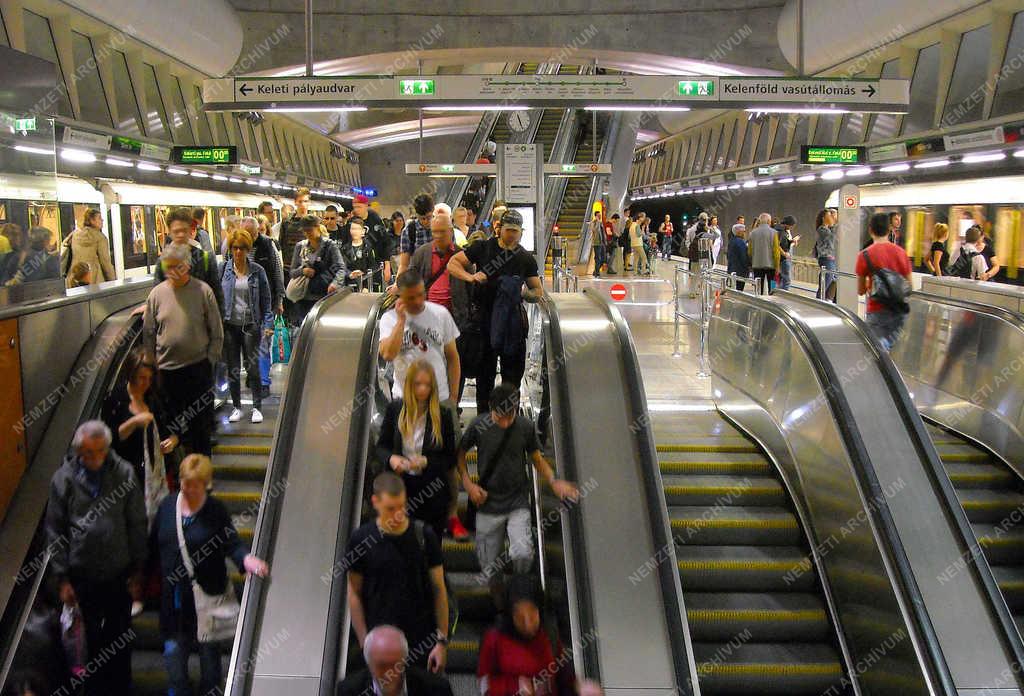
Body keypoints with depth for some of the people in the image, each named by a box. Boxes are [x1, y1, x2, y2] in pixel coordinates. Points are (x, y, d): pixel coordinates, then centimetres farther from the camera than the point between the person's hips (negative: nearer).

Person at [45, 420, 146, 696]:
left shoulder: (125, 473, -10)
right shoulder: (64, 479, -8)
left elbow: (138, 524, -4)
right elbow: (54, 531, -2)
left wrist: (138, 568, -2)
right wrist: (62, 577, -3)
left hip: (119, 573, 0)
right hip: (82, 575, 0)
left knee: (120, 636, 14)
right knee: (92, 637, 15)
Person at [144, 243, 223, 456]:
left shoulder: (203, 291, -3)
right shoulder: (156, 294, 3)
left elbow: (217, 332, 1)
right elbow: (148, 334, 9)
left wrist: (210, 359, -4)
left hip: (198, 367, -2)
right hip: (166, 369, 2)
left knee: (201, 422, 6)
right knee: (173, 422, 10)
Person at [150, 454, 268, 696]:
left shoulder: (217, 511, -9)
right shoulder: (167, 505, 0)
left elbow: (231, 542, -16)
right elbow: (154, 544, 8)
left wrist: (246, 558, -36)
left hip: (206, 593, -3)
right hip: (173, 594, 3)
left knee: (208, 648, 12)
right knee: (174, 648, 10)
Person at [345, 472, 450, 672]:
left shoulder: (424, 535, -8)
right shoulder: (361, 540, -8)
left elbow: (439, 590, -2)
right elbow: (355, 595, 0)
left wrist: (442, 640, -3)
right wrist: (364, 641, -4)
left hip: (422, 640, 1)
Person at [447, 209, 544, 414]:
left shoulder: (526, 259, 7)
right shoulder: (483, 248, 3)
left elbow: (539, 293, 10)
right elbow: (452, 263, 4)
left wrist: (525, 293, -12)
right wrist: (471, 277, -13)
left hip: (513, 322, 1)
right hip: (485, 319, -1)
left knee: (512, 377, 4)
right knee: (485, 374, 7)